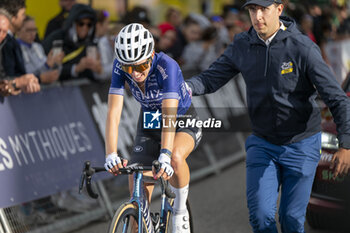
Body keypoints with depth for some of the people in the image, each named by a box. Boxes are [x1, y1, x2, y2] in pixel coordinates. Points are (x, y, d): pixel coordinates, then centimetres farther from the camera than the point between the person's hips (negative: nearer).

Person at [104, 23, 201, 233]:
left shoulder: (167, 66, -35)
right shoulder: (121, 66, -24)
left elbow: (169, 115, -45)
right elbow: (114, 113, -29)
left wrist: (165, 156, -58)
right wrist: (111, 155, -43)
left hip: (182, 122, -4)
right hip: (149, 124, 4)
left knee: (176, 158, -37)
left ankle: (180, 211, -11)